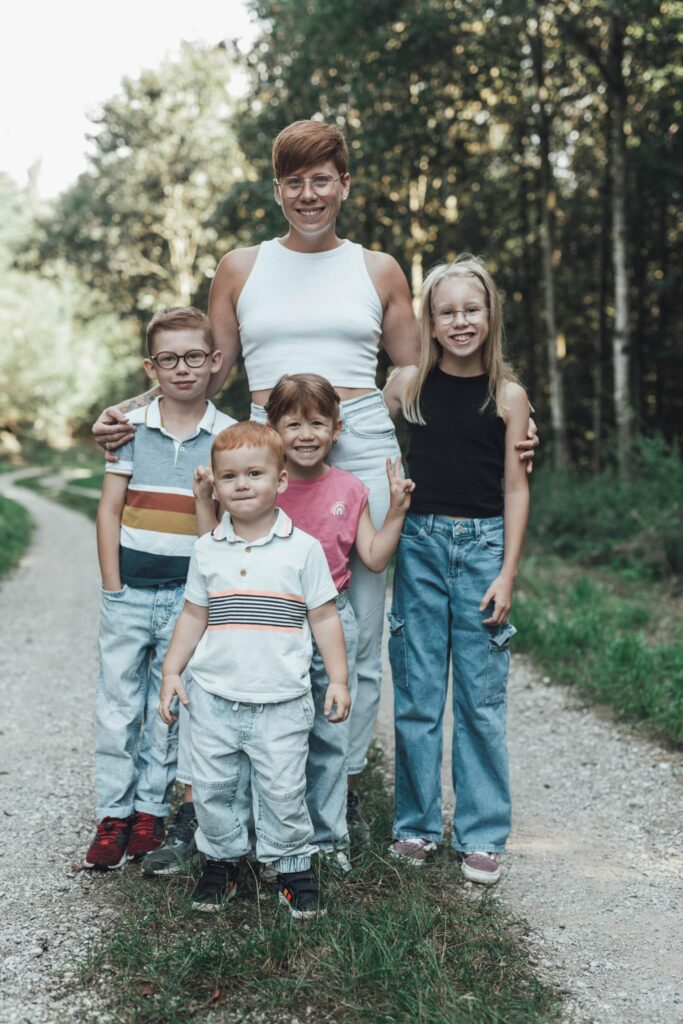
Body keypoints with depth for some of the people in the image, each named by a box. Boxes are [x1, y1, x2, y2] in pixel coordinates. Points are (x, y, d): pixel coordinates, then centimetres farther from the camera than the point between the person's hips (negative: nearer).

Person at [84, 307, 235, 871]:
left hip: (189, 593, -1)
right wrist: (113, 589, -2)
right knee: (118, 705, 6)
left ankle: (151, 812, 21)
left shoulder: (228, 436, -1)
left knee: (169, 708, 8)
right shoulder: (132, 427, 2)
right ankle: (113, 815, 18)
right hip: (130, 592, 1)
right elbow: (110, 509, 3)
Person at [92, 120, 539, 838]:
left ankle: (344, 784, 17)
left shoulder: (378, 270, 14)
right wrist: (130, 409, 3)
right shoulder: (241, 268, 14)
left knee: (359, 630, 2)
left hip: (363, 448, 1)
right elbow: (209, 370, 15)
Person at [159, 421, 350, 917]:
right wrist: (172, 672, 8)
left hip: (282, 702, -3)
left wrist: (338, 679, -2)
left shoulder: (303, 548, -3)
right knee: (213, 788, 10)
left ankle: (294, 863, 22)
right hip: (215, 696, 3)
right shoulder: (208, 550, 5)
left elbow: (324, 617, 1)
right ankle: (222, 859, 31)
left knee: (283, 791, 1)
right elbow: (193, 615, 13)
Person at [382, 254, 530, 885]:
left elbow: (515, 488, 0)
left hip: (483, 545, -1)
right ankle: (418, 823, 21)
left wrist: (507, 574, -5)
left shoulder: (508, 396, -2)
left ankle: (483, 835, 15)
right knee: (416, 695, 7)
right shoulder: (408, 384, 2)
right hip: (420, 543, 2)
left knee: (481, 698, 3)